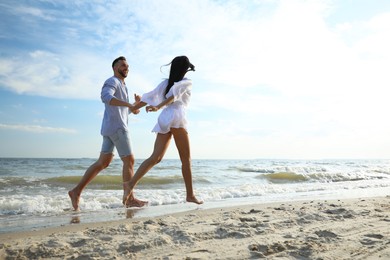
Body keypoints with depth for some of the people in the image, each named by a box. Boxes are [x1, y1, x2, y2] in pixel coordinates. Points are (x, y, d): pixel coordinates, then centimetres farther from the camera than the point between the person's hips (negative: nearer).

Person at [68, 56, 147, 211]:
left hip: (112, 130, 10)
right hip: (116, 128, -10)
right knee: (129, 161, -6)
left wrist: (136, 103, 15)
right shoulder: (112, 81, -3)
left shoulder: (122, 87, 29)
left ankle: (76, 191, 6)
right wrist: (129, 104, -32)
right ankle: (129, 198, 0)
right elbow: (105, 97, -27)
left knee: (103, 163, 7)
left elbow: (124, 112, 32)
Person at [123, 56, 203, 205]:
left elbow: (150, 96, 14)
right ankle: (190, 195, 4)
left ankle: (131, 184, -16)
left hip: (164, 119, 5)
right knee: (186, 159, 2)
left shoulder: (165, 83, 22)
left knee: (156, 157, -1)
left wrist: (132, 108, 14)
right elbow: (175, 92, -9)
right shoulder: (187, 83, 8)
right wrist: (158, 107, -18)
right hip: (176, 118, -5)